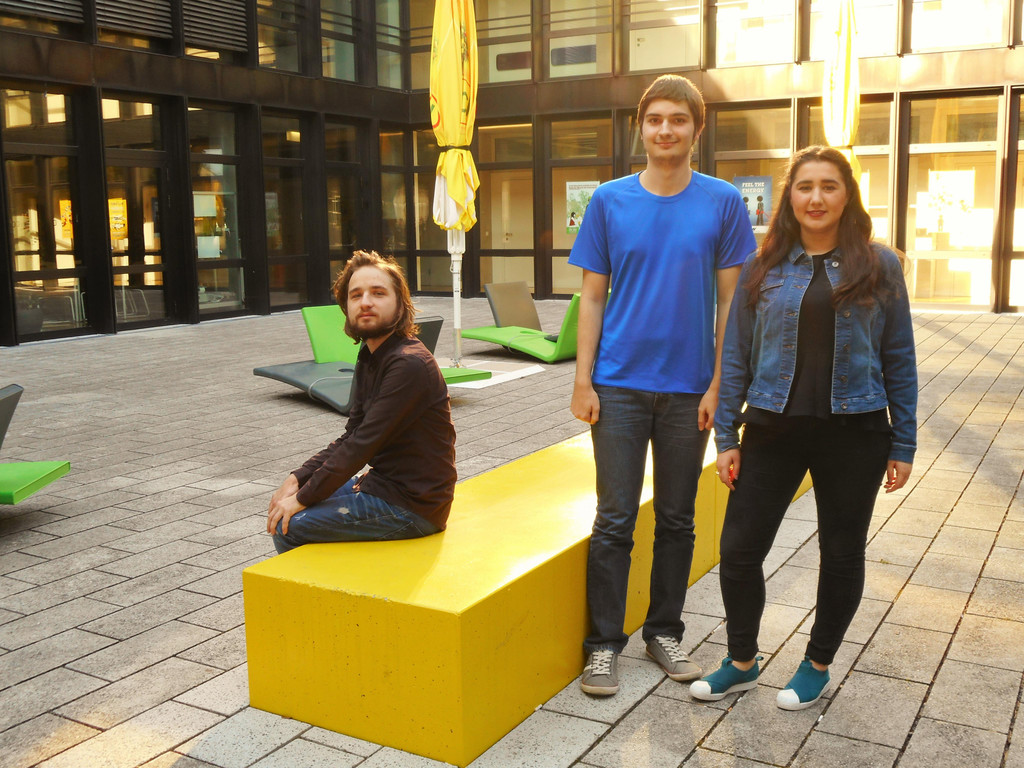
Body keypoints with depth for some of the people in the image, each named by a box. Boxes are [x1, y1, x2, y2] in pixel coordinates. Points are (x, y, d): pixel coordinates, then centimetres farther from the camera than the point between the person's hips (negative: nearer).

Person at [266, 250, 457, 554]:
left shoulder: (409, 364, -23)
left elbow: (363, 444, -23)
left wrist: (303, 498, -16)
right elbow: (351, 437, 10)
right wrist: (297, 478, -2)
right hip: (382, 483, 9)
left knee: (289, 527, -9)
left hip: (413, 506, -9)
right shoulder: (369, 357, 8)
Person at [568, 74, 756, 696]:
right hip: (619, 385, 0)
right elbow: (592, 296, 3)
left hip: (689, 388, 1)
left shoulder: (723, 203, 0)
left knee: (677, 519, 12)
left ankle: (665, 631, 28)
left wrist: (718, 385, -4)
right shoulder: (610, 201, 2)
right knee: (615, 521, 3)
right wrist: (583, 380, -3)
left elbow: (730, 300, 1)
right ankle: (605, 643, 16)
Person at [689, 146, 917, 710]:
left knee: (841, 556, 11)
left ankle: (817, 665, 32)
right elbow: (735, 356, 4)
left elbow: (899, 360, 3)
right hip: (772, 430, 1)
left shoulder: (879, 266, 0)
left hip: (853, 432, 0)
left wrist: (902, 445, 1)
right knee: (738, 550, 1)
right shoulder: (764, 268, 2)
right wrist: (726, 437, 1)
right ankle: (741, 662, 24)